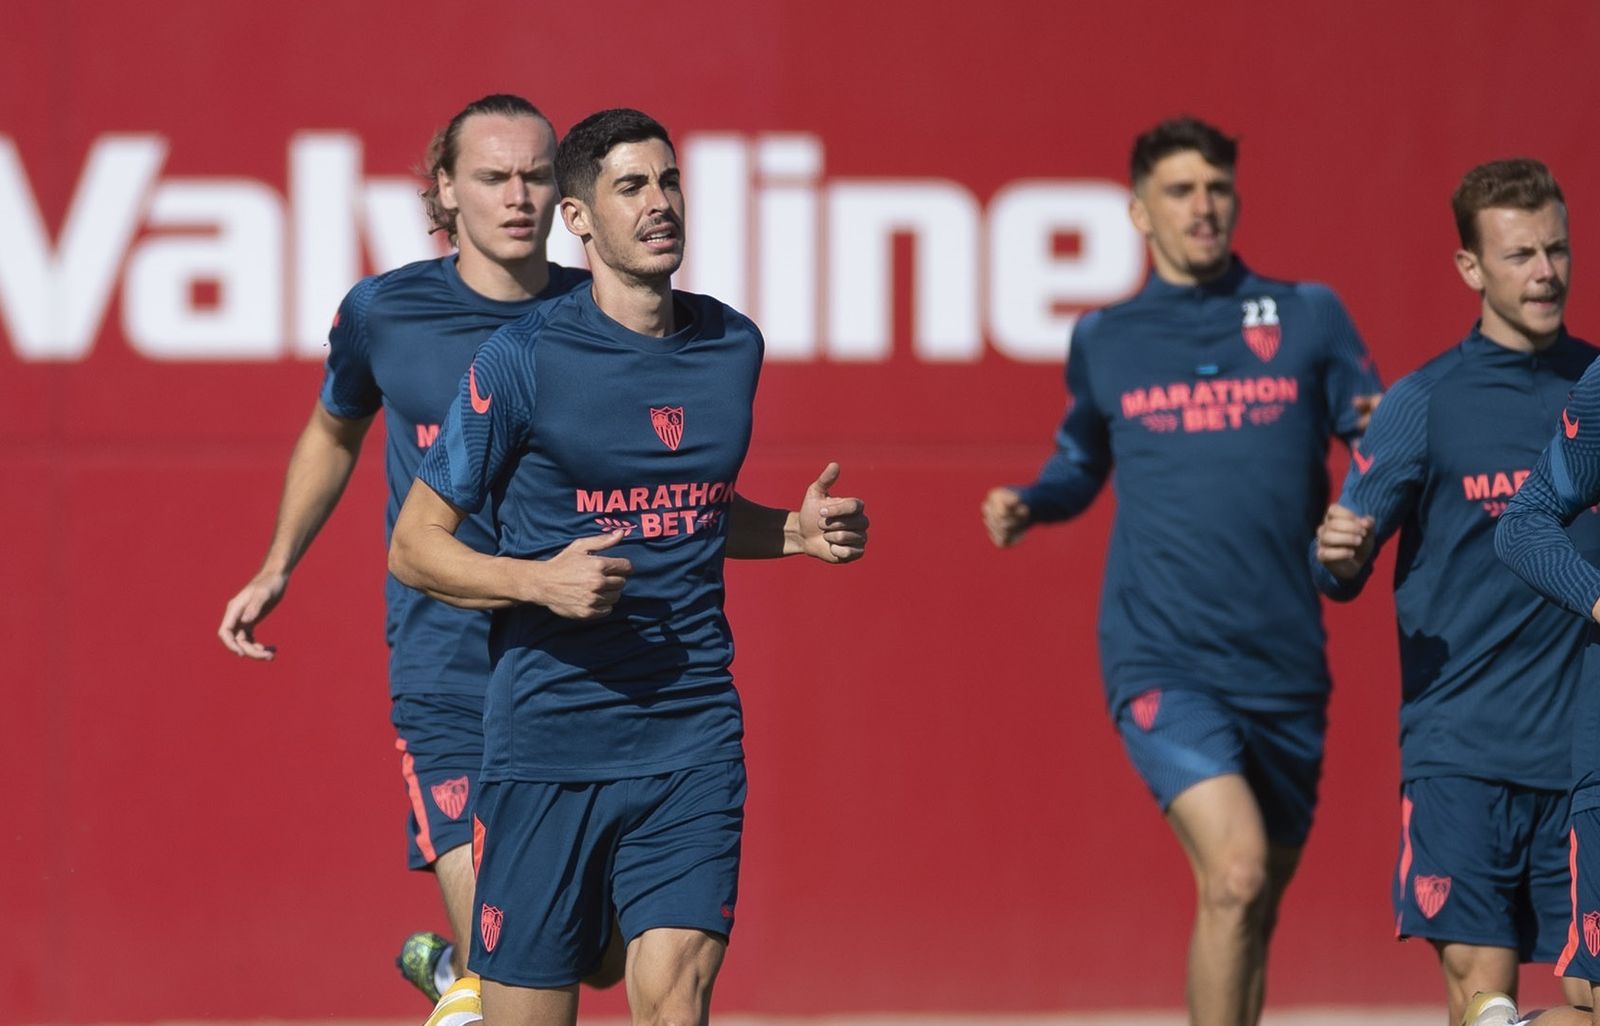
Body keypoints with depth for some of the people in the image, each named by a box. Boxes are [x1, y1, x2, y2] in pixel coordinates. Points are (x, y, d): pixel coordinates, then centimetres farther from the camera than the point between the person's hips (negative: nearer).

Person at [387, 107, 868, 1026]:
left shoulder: (733, 345, 8)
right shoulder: (524, 360, -6)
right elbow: (414, 545, -2)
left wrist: (797, 531, 8)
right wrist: (539, 580, -18)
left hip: (693, 738, 3)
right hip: (548, 735, -3)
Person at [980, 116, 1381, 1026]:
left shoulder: (1309, 317, 7)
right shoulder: (1104, 340, 9)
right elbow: (1082, 463, 24)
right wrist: (1028, 504, 3)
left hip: (1285, 665, 2)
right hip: (1161, 658, -2)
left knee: (1256, 908, 12)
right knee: (1234, 874, -21)